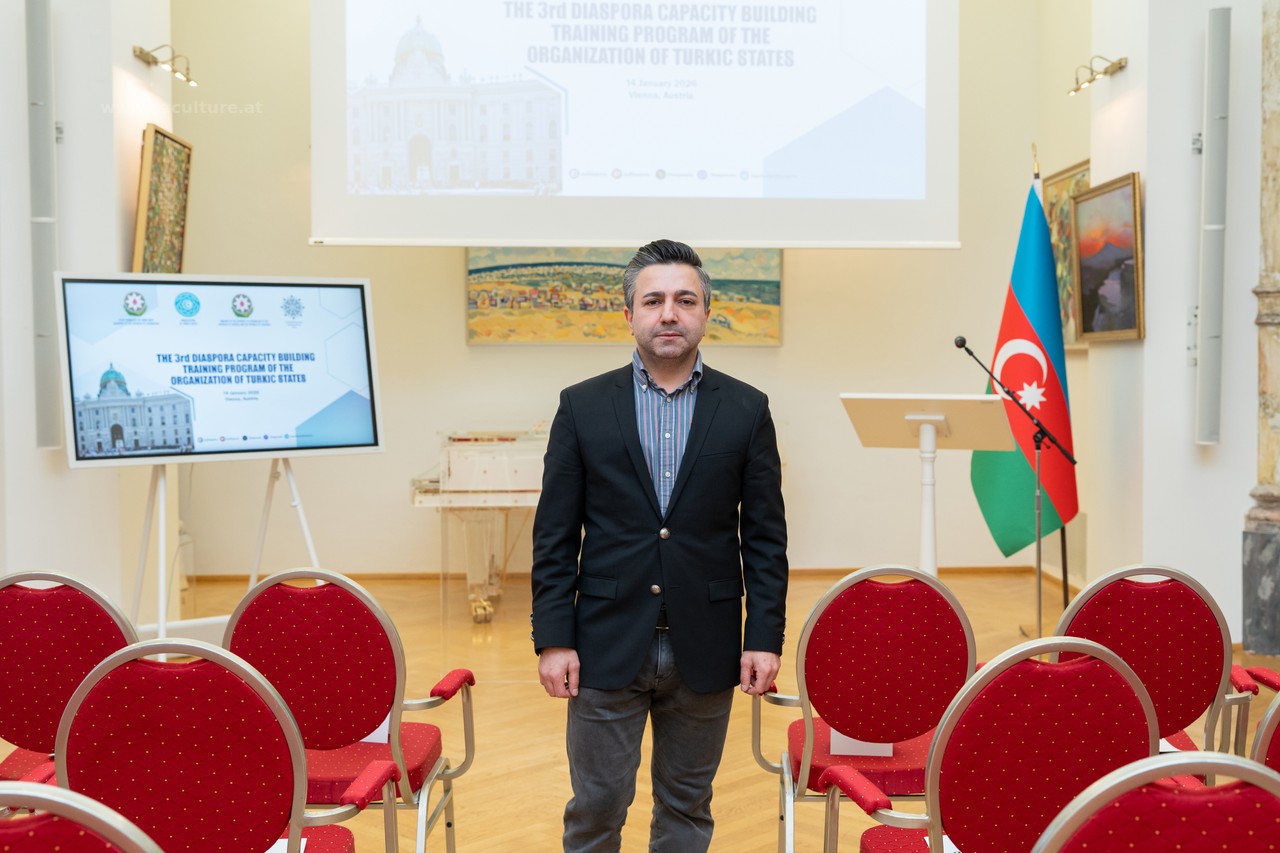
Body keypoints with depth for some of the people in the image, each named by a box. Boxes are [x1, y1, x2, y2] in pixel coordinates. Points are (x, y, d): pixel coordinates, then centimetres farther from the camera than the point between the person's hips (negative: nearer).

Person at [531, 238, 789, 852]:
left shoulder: (746, 410, 1)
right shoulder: (583, 406, 0)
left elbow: (765, 536, 2)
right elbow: (554, 535, 0)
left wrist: (765, 638, -4)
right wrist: (553, 639, -5)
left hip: (705, 651, 1)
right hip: (606, 646, 0)